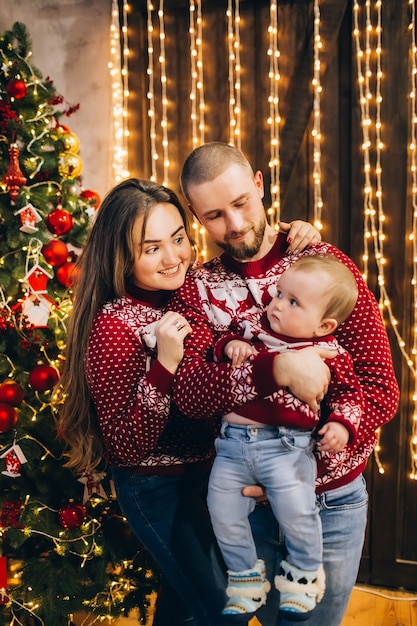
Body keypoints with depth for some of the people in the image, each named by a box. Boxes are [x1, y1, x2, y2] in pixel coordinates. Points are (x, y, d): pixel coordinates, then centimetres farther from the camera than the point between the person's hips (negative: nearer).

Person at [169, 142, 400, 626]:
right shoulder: (195, 288, -5)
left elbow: (382, 388, -11)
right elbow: (189, 394, -20)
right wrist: (276, 366, -35)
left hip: (332, 498, -1)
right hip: (247, 496, 1)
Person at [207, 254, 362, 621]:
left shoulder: (329, 354, 1)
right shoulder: (257, 331, 10)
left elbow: (349, 392, 9)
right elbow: (222, 348, 18)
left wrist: (341, 424, -8)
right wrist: (231, 346, -4)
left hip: (285, 445, -4)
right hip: (233, 440, 4)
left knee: (296, 507, -21)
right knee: (222, 508, 0)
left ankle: (303, 576, 11)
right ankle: (246, 580, 26)